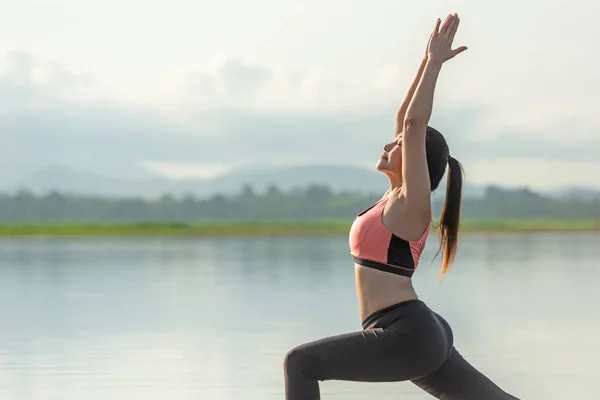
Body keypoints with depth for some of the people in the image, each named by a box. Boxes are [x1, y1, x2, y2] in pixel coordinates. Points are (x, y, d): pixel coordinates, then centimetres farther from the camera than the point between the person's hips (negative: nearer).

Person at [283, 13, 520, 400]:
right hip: (418, 334, 10)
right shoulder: (398, 195, 13)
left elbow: (414, 124, -18)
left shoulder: (412, 205, -9)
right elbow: (407, 119, 18)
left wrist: (435, 62, -14)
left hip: (406, 336, -10)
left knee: (300, 362, -13)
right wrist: (429, 61, 17)